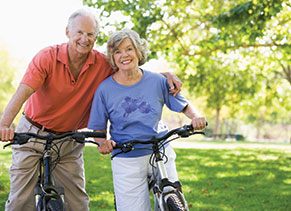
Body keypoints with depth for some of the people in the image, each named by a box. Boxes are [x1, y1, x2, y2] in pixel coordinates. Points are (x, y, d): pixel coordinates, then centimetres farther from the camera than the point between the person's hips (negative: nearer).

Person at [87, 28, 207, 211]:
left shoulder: (157, 81, 0)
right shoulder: (105, 89, -3)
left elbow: (184, 105, 8)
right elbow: (98, 129, 2)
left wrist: (196, 117, -13)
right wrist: (103, 142, -18)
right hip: (126, 160, -1)